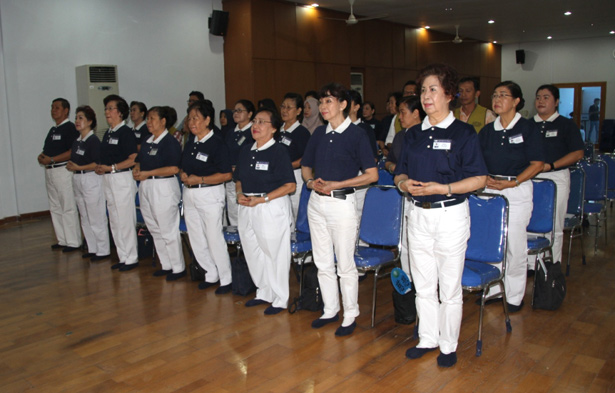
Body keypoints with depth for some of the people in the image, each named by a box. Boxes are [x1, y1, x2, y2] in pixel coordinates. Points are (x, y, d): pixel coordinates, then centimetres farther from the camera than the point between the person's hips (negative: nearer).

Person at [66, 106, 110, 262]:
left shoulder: (93, 140, -12)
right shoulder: (76, 141, 13)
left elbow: (97, 164, -18)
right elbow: (74, 160, 19)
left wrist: (79, 167, -18)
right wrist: (71, 166, -1)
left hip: (91, 180, -9)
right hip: (77, 180, 9)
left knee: (96, 218, -2)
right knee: (85, 218, 14)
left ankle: (103, 250, 6)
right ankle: (92, 248, 24)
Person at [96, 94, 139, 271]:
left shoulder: (126, 132, -11)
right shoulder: (107, 133, 15)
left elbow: (133, 159, -17)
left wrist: (111, 167, -19)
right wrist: (100, 167, 3)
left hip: (122, 178, -9)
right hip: (108, 180, 9)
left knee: (126, 220, -3)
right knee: (114, 221, 13)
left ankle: (131, 258, 7)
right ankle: (123, 257, 23)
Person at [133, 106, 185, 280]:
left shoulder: (170, 142, -12)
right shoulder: (147, 141, 13)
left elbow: (174, 168, -20)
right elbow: (139, 160, 21)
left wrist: (148, 173, -19)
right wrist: (137, 170, -3)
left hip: (163, 187, -9)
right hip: (146, 188, 9)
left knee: (168, 230, -2)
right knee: (155, 230, 14)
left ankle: (178, 268, 11)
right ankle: (166, 265, 26)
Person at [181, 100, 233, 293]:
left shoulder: (217, 143, -13)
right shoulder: (190, 143, 10)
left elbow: (226, 175, -16)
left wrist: (199, 179, -20)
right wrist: (183, 175, -3)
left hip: (210, 193, -8)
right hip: (189, 194, 8)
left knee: (214, 238, -2)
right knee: (196, 239, 13)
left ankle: (226, 279, 14)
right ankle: (211, 275, 28)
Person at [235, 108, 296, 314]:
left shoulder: (279, 151, -11)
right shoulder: (246, 151, 10)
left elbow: (289, 186, -14)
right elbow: (239, 179, 20)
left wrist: (262, 199, -18)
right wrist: (240, 194, -2)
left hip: (272, 207, -7)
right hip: (247, 207, 7)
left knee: (275, 254, 3)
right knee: (253, 252, 16)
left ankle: (280, 299, 19)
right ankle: (263, 293, 34)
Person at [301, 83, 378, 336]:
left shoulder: (356, 134, -8)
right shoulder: (319, 134, 9)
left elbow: (372, 175, -12)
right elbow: (306, 167, 18)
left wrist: (335, 184, -16)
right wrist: (311, 182, -5)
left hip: (341, 203, -6)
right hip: (316, 202, 6)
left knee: (345, 265, 3)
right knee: (323, 263, 14)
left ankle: (350, 316, 19)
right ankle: (330, 310, 30)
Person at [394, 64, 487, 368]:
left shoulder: (463, 133, -6)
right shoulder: (413, 134, 10)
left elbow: (479, 179, -9)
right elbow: (400, 174, 13)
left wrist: (443, 188, -20)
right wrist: (405, 184, -10)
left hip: (450, 215, -5)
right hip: (418, 215, 5)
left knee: (449, 288, 5)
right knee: (423, 285, 14)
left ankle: (449, 346, 23)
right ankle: (427, 339, 30)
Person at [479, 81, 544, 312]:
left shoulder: (528, 128, -3)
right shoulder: (487, 130, 10)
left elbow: (537, 164, -5)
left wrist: (512, 182, -15)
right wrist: (485, 179, -7)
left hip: (517, 190, -4)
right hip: (489, 189, 4)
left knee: (515, 245, 0)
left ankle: (514, 296, 15)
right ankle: (492, 288, 24)